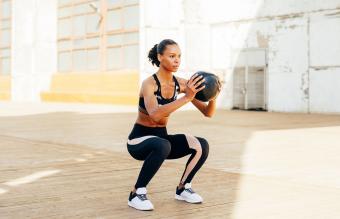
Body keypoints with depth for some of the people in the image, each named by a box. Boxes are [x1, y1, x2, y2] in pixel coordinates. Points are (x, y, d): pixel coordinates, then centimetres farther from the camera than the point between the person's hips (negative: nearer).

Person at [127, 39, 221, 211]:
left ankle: (182, 189, 6)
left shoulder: (181, 83, -4)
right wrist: (186, 97, -46)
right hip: (139, 139, -6)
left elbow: (207, 112, -4)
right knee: (163, 146, -38)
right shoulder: (149, 83, -21)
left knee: (202, 145, -15)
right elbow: (155, 114, -41)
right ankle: (136, 194, -20)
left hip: (161, 137, 6)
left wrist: (213, 98, -26)